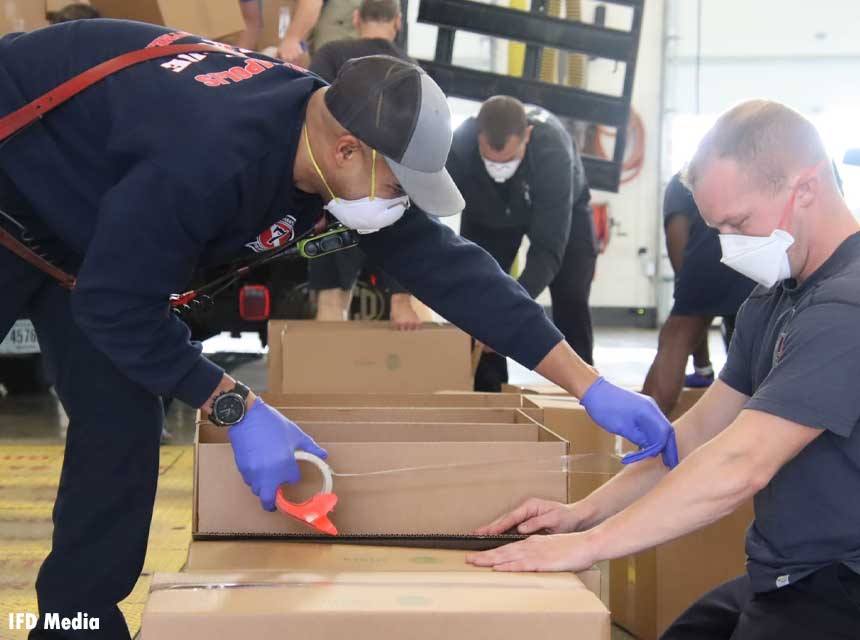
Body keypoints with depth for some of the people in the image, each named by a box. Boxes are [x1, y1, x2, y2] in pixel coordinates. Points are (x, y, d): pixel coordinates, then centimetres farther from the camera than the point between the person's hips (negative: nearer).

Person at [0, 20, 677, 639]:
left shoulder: (341, 141, -16)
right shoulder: (213, 157, -41)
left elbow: (450, 268, -14)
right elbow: (116, 306, -33)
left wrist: (589, 386, -15)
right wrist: (238, 408, -28)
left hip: (80, 217, 7)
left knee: (122, 425, 1)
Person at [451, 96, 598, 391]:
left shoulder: (553, 148, -44)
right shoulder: (458, 148, -40)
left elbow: (548, 245, -43)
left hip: (561, 212, -1)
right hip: (488, 216, 2)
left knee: (571, 300, -10)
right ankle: (488, 394, 3)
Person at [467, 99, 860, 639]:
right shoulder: (773, 300, 10)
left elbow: (739, 466, -28)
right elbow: (700, 432, 12)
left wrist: (588, 544, -22)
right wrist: (584, 512, 1)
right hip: (780, 581, 9)